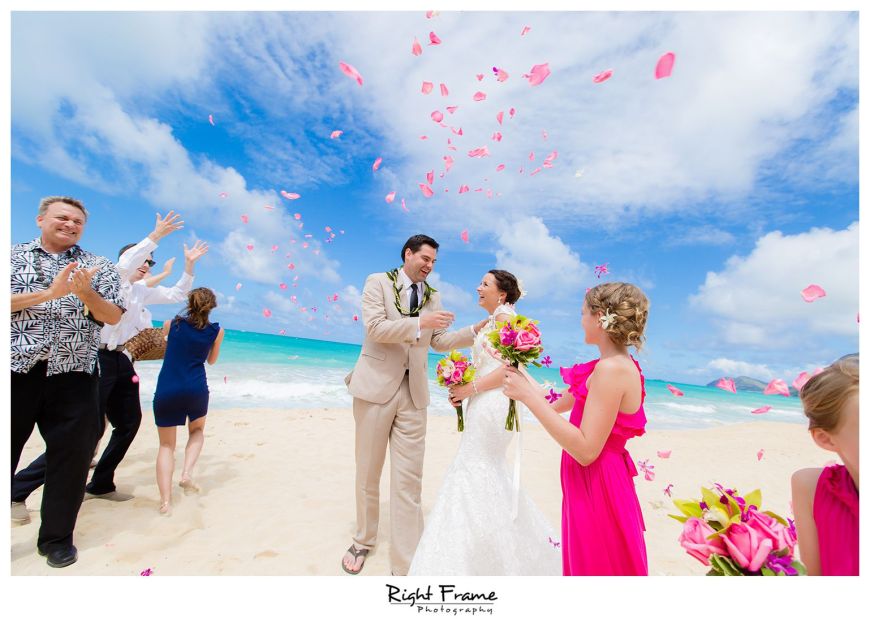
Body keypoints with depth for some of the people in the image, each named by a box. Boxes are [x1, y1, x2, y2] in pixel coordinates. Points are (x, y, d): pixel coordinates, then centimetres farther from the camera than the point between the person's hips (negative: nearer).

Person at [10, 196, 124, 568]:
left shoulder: (100, 267, 8)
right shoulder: (14, 256, 9)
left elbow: (113, 317, -1)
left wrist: (85, 292, -17)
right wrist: (51, 292, -15)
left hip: (74, 376, 1)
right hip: (16, 370, 0)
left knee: (71, 457, 6)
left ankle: (56, 538, 22)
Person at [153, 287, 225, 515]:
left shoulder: (172, 324, 7)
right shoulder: (217, 331, 6)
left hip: (166, 391, 0)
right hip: (196, 389, 0)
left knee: (166, 444, 13)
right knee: (197, 430, 28)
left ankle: (165, 501, 0)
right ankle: (187, 473, 6)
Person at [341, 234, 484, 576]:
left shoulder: (433, 297, 11)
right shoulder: (378, 282, -2)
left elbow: (439, 341, 7)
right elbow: (374, 328, -15)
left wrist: (476, 331, -5)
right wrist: (419, 323, -23)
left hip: (413, 393, 3)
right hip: (376, 386, -2)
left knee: (408, 479, 4)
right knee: (368, 473, 13)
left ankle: (405, 565, 16)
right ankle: (363, 541, 37)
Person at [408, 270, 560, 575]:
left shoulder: (504, 316, -10)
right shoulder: (491, 321, 17)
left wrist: (471, 388, -17)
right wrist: (462, 388, 3)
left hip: (493, 404, -10)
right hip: (485, 404, 10)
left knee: (474, 473, -3)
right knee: (491, 472, 18)